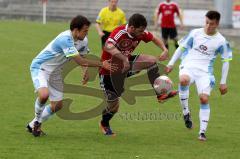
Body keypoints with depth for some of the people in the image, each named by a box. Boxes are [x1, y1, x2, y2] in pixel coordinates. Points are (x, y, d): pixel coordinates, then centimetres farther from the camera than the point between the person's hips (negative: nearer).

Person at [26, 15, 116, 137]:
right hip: (39, 68, -9)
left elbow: (84, 59, 13)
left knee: (57, 105, 6)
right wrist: (101, 64, -27)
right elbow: (80, 61, -32)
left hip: (54, 72, 9)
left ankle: (33, 125, 25)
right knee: (44, 95, -33)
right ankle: (37, 119, -5)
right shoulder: (65, 39, -31)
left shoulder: (83, 41, -4)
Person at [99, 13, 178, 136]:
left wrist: (164, 50, -9)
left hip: (126, 63, 6)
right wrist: (124, 58, -60)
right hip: (109, 71, -6)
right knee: (113, 105, 1)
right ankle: (104, 124, 33)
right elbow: (108, 47, -51)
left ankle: (160, 94, -8)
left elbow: (154, 39, 9)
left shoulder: (140, 33, -10)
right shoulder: (119, 33, -31)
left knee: (152, 61, -12)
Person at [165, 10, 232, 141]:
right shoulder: (195, 33, 3)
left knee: (204, 99, -15)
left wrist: (223, 82, 8)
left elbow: (226, 61, 9)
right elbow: (182, 47, 13)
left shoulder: (221, 41, 1)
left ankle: (202, 132, -6)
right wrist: (171, 63, 9)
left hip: (205, 71, 0)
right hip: (188, 66, 0)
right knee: (183, 80, -35)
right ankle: (186, 113, -20)